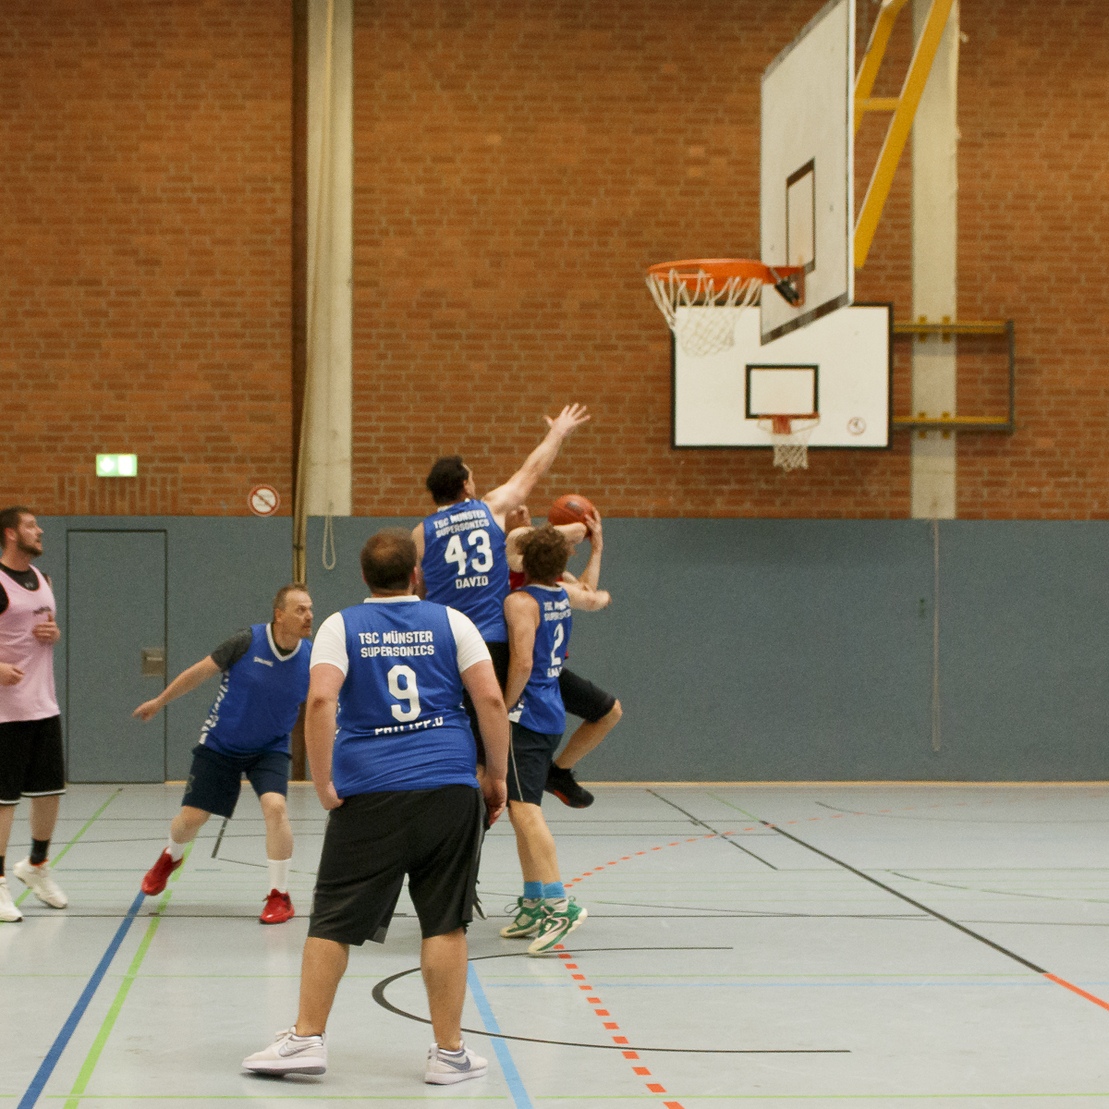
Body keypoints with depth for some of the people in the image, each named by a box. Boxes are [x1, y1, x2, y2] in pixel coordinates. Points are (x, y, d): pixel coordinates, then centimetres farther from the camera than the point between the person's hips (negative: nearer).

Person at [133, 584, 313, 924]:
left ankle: (279, 896, -10)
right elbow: (201, 670, -6)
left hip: (270, 749, 1)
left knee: (274, 806, -25)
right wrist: (160, 701, 4)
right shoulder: (247, 641, -20)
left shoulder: (309, 661, -13)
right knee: (192, 817, 4)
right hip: (220, 744, -1)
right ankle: (170, 857, 42)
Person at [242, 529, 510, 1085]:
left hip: (367, 794, 0)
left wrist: (322, 783, -5)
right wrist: (497, 775, 7)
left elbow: (321, 701, -10)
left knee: (332, 922, 7)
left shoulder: (341, 627, 6)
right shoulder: (451, 622, 8)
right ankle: (449, 1053, 9)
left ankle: (307, 1038, 8)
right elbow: (490, 698, -2)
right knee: (444, 924, 5)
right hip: (448, 788, 1)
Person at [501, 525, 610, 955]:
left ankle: (559, 903, -25)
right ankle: (533, 904, 17)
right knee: (522, 811, 14)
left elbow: (522, 663, -21)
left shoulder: (521, 601, -11)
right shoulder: (565, 594, 13)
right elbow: (593, 599, 36)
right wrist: (600, 597, 58)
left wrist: (504, 709, -13)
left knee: (524, 810, -16)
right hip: (552, 716, 9)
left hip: (527, 715, -9)